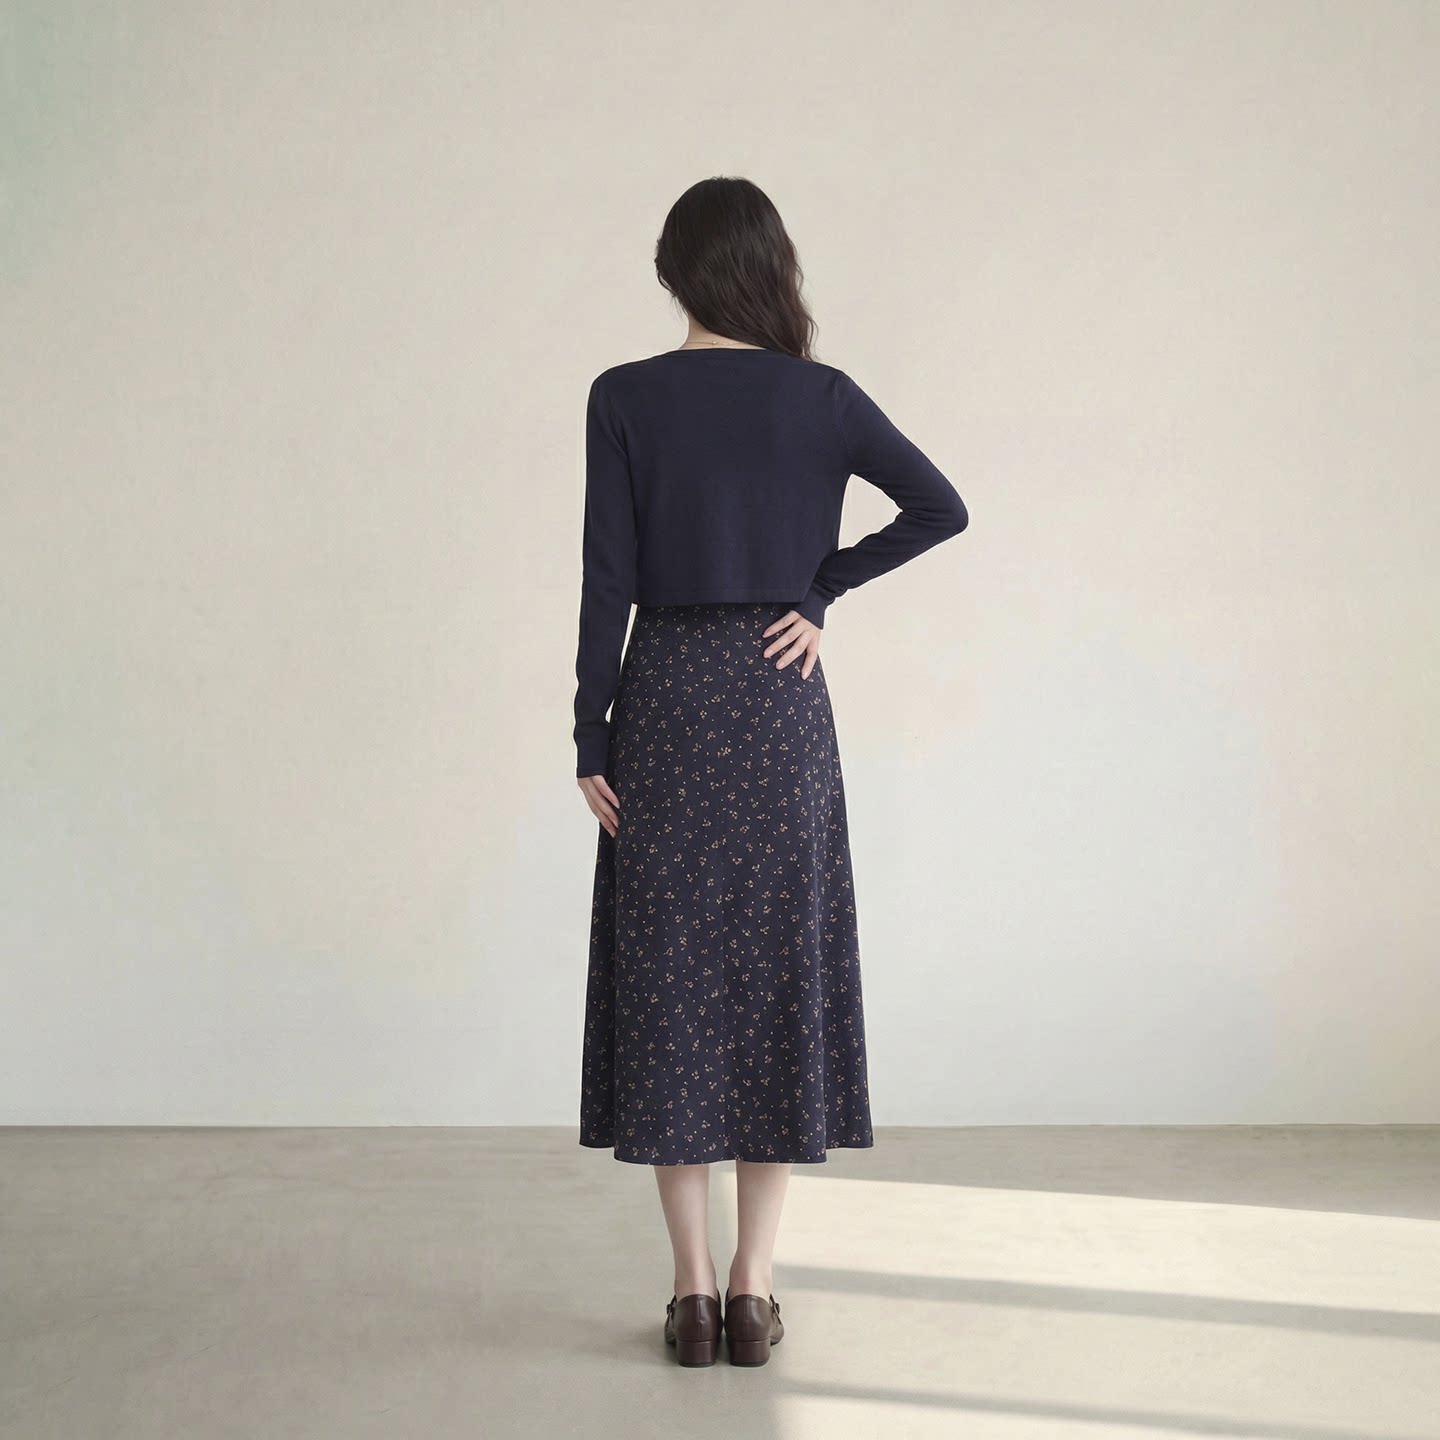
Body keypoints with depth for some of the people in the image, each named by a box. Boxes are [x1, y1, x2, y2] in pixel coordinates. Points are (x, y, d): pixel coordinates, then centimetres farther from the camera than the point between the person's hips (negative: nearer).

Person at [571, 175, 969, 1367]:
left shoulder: (625, 398, -3)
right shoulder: (821, 396, 1)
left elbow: (607, 580, -6)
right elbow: (942, 508, -3)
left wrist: (591, 741, -1)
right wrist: (820, 592, 2)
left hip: (665, 699, -1)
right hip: (780, 701, 1)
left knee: (666, 977, 6)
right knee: (780, 971, 7)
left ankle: (693, 1289, 9)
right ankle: (753, 1289, 9)